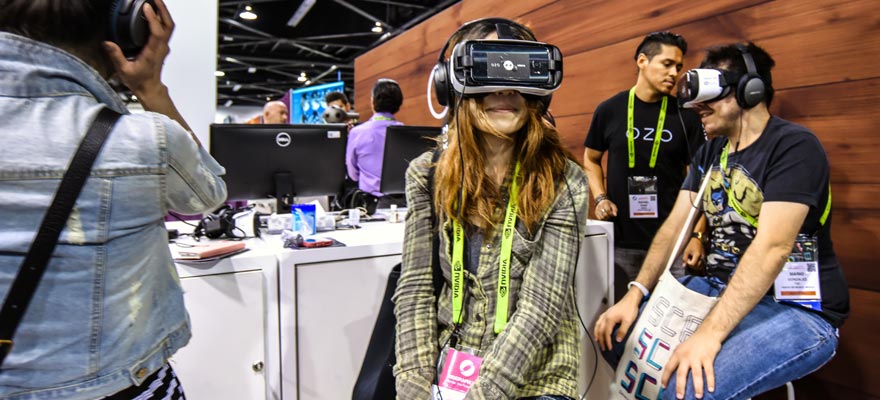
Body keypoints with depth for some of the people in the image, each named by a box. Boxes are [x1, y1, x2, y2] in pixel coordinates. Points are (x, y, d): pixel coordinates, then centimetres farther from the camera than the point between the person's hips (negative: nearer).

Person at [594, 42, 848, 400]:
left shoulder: (794, 146, -15)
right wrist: (635, 294, -8)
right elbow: (674, 226, 4)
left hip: (796, 309, -7)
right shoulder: (709, 152, 9)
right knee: (617, 333, -1)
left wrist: (710, 333, -32)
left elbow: (773, 247, -26)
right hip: (718, 288, 7)